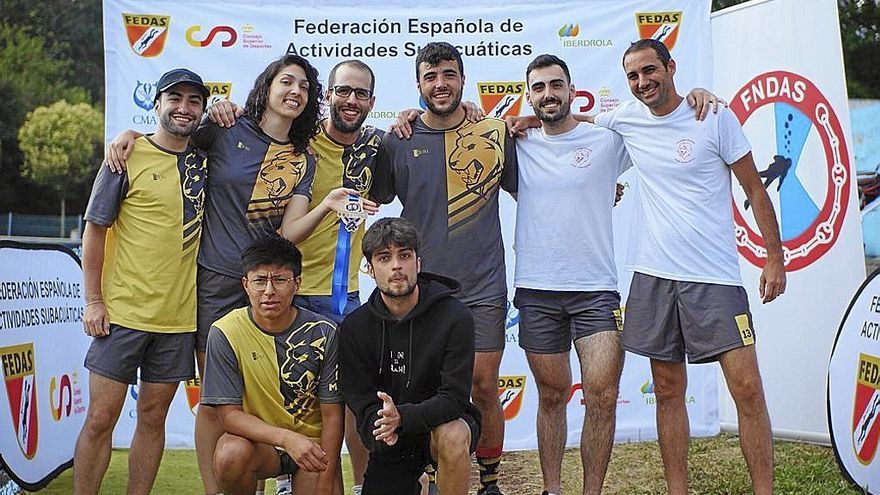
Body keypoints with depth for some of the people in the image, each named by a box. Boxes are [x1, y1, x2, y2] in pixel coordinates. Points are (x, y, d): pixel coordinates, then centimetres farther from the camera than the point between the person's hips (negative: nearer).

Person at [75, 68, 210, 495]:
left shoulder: (204, 160, 6)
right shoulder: (128, 157, -4)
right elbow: (95, 229, -2)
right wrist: (93, 301, -6)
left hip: (179, 316, 3)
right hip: (122, 312, -3)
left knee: (153, 418, 11)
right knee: (100, 419, 2)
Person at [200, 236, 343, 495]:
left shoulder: (323, 333, -12)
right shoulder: (226, 333, -14)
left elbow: (332, 415, -7)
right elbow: (229, 414, -16)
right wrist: (287, 438, -31)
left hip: (314, 444, 1)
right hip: (258, 441, -1)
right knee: (231, 453, -32)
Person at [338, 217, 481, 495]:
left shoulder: (455, 316, -16)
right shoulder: (354, 327, -5)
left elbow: (454, 397, -20)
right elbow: (359, 398, -6)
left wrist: (402, 417, -37)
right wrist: (380, 429, -29)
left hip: (445, 421, -3)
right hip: (390, 440, 4)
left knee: (452, 437, -37)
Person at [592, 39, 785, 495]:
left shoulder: (716, 118, -2)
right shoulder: (626, 119, 8)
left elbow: (755, 190, 2)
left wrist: (775, 258, -1)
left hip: (714, 277, -3)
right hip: (654, 275, 3)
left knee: (747, 388, -7)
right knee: (668, 390, 8)